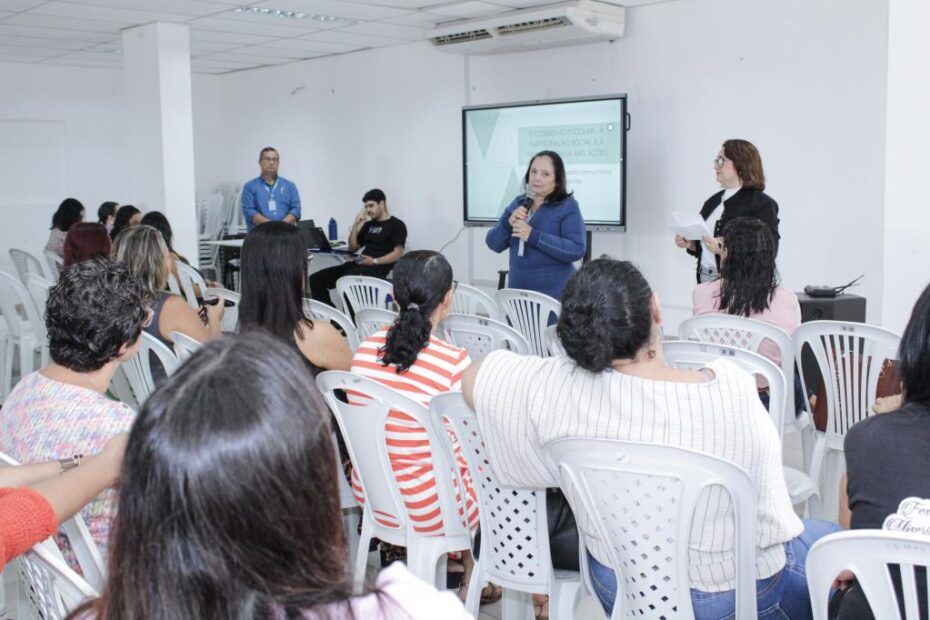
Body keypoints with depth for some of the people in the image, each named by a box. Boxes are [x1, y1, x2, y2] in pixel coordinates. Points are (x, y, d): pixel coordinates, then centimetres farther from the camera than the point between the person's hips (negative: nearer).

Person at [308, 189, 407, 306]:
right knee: (315, 279, -9)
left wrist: (375, 261, -20)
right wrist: (356, 225, 11)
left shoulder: (396, 225, 3)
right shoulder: (369, 224, 24)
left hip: (377, 269, -8)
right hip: (358, 265, 8)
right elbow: (352, 248, 23)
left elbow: (397, 254, -8)